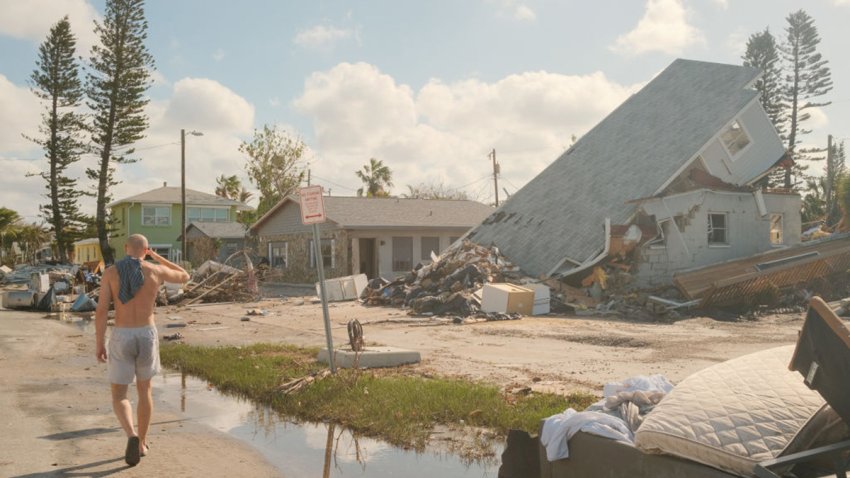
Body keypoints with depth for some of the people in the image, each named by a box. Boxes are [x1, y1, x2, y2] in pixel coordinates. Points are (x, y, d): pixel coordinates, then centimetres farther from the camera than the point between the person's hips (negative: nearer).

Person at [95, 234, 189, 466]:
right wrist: (157, 257, 23)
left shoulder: (110, 272, -4)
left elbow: (101, 311, -9)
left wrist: (100, 345, 0)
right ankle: (142, 443, 26)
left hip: (121, 338, -1)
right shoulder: (156, 271, -3)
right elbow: (185, 277, 17)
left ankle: (132, 437, -16)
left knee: (119, 396, 10)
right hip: (147, 337, 1)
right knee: (144, 390, 22)